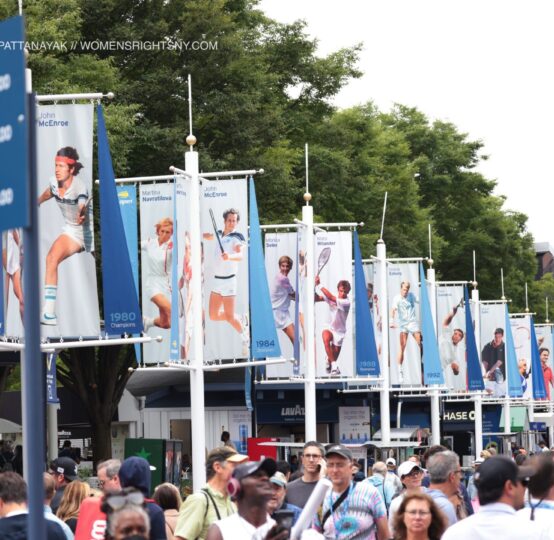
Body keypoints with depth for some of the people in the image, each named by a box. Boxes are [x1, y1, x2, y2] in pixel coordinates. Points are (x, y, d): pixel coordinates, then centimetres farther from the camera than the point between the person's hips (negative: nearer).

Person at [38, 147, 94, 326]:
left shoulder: (80, 187, -25)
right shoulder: (54, 183, -7)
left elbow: (82, 207, -46)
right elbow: (47, 194, 19)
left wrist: (82, 215, -70)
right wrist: (36, 203, 40)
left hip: (88, 231, -5)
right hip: (71, 231, 5)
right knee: (52, 258, -18)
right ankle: (48, 314, -22)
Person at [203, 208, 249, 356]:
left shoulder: (237, 237, -11)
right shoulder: (219, 234, 10)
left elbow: (240, 255, -30)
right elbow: (207, 236, 34)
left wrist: (230, 256, -50)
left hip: (228, 280, -7)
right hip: (217, 280, 7)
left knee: (229, 317, -9)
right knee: (213, 316, 6)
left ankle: (245, 338, 16)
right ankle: (242, 320, 29)